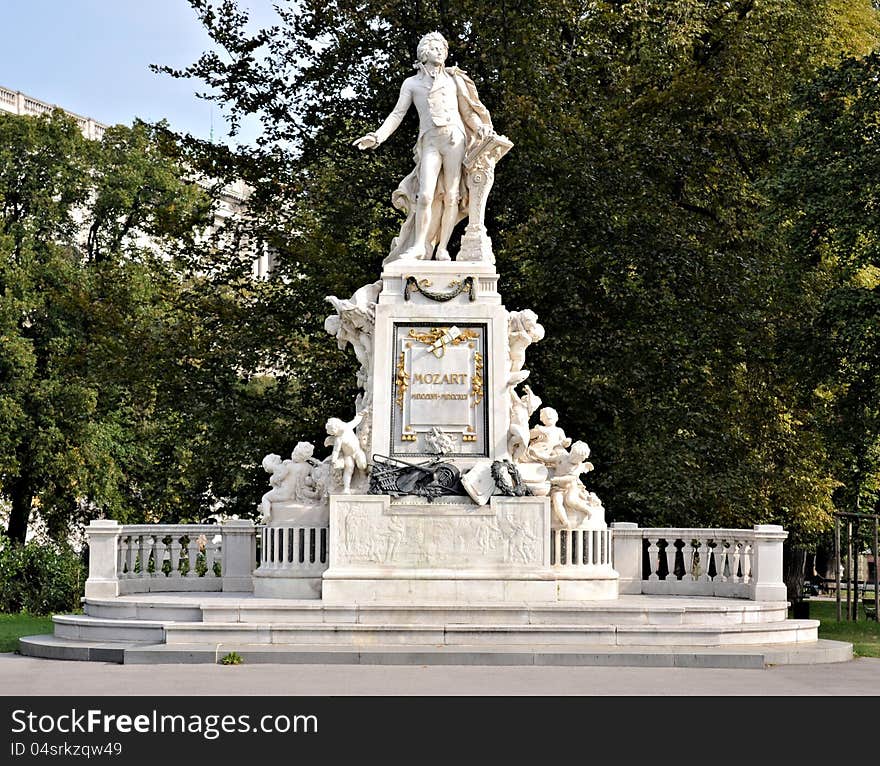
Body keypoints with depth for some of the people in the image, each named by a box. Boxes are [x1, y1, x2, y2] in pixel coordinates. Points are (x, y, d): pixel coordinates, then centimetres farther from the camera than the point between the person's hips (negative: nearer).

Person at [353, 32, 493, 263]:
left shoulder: (453, 79, 21)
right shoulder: (411, 83, 18)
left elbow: (468, 111, 21)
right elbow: (397, 114, 12)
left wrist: (481, 128, 1)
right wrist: (378, 137, -1)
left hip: (455, 138, 1)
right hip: (430, 142, -1)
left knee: (452, 196, -7)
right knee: (426, 195, -15)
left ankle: (442, 249, -6)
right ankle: (419, 246, -6)